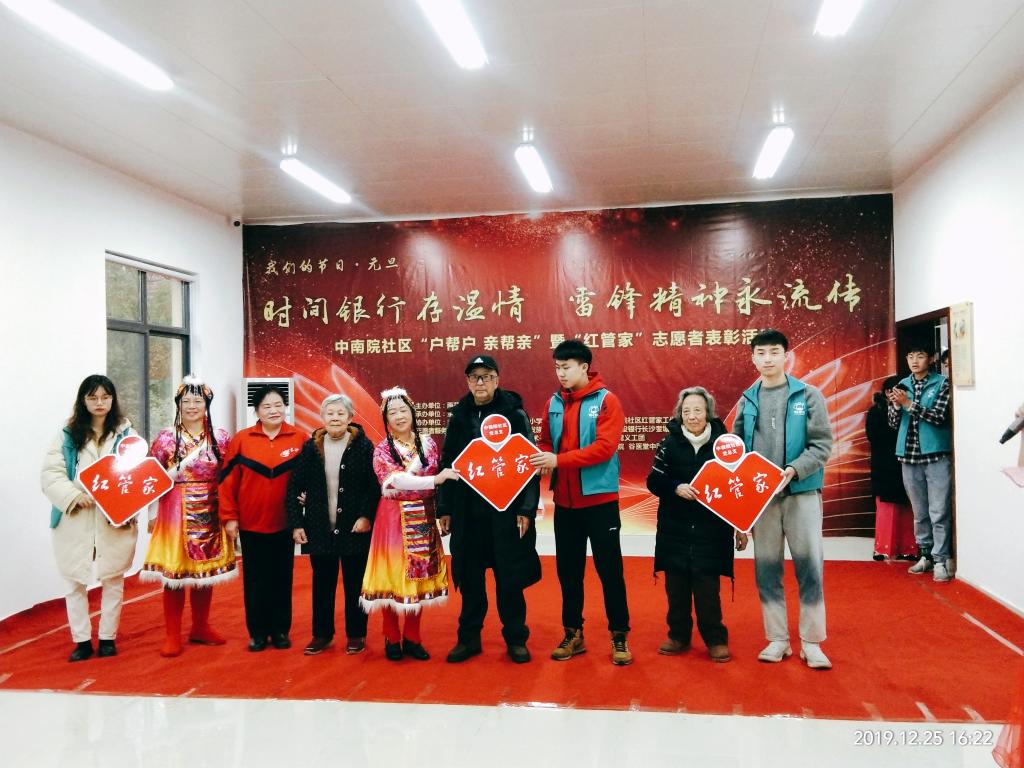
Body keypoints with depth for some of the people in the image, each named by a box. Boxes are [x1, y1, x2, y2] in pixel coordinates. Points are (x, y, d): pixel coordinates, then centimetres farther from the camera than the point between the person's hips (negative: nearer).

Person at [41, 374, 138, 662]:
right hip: (75, 520, 1)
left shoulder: (126, 433, 2)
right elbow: (50, 473, -3)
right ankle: (82, 640, 20)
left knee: (113, 581, 10)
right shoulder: (68, 435, 4)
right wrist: (74, 496, -18)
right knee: (75, 582, 7)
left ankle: (108, 637, 23)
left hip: (116, 521, -1)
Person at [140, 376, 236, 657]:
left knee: (207, 570, 9)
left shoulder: (221, 438, 4)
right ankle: (173, 636, 10)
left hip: (209, 515, 3)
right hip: (176, 514, -2)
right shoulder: (166, 438, -1)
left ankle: (201, 628, 26)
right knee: (174, 573, -1)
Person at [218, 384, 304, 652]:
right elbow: (228, 480, -3)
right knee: (255, 580, 9)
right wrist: (229, 517, -5)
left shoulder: (299, 440, -3)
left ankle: (281, 630, 23)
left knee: (282, 579, 10)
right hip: (250, 525, 0)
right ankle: (257, 632, 21)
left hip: (284, 524, 0)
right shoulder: (241, 440, -3)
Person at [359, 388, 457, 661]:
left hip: (422, 519, 3)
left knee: (420, 575, 6)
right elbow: (396, 480, -18)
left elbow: (437, 480, 11)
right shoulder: (382, 450, -2)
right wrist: (435, 479, -26)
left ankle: (412, 638, 18)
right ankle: (392, 639, 14)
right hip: (393, 518, -3)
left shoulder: (428, 444, 6)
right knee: (392, 575, 0)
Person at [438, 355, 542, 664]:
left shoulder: (515, 414, -2)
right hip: (468, 511, 3)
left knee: (509, 577, 3)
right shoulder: (459, 417, 8)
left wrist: (526, 509, -11)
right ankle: (469, 637, 22)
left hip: (506, 511, -3)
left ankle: (515, 638, 17)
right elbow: (447, 465, 11)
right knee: (469, 577, 9)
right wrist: (444, 509, 7)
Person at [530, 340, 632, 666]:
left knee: (609, 569, 3)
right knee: (568, 569, 12)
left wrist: (559, 460, -24)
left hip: (599, 499, -5)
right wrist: (544, 459, -14)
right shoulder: (553, 403, 6)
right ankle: (573, 634, 25)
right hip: (564, 501, 5)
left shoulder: (606, 400, -9)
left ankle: (619, 636, 16)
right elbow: (546, 442, 10)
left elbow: (605, 447, -19)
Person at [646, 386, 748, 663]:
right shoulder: (669, 443, 0)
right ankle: (679, 636, 22)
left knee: (707, 586, -1)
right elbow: (654, 481, 0)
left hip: (711, 529, -1)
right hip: (675, 528, 2)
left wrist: (741, 526, 4)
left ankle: (716, 639, 14)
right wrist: (676, 487, -20)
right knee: (676, 584, 7)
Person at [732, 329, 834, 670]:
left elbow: (823, 444, -6)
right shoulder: (747, 400, 6)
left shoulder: (808, 395, -2)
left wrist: (793, 470, -19)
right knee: (766, 569, 8)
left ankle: (812, 642, 14)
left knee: (809, 567, 1)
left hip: (802, 492, -2)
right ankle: (778, 639, 20)